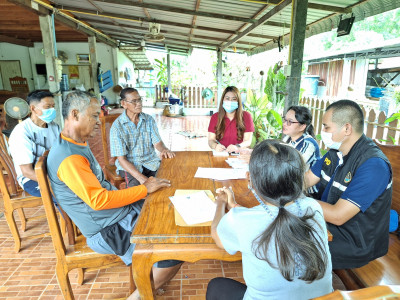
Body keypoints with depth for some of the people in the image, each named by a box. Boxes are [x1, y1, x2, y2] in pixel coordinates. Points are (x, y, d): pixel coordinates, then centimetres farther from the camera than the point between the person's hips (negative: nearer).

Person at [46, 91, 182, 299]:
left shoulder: (78, 145, 9)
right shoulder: (69, 158, -24)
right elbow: (98, 200, -26)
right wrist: (144, 189, -18)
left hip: (120, 212, 10)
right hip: (109, 231, -10)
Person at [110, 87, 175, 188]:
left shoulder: (149, 119, 3)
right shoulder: (117, 126, -10)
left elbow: (157, 142, -1)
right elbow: (121, 159, -13)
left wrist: (164, 149, -29)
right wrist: (141, 178, -27)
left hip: (150, 162, 4)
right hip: (129, 165, -3)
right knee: (136, 185, -32)